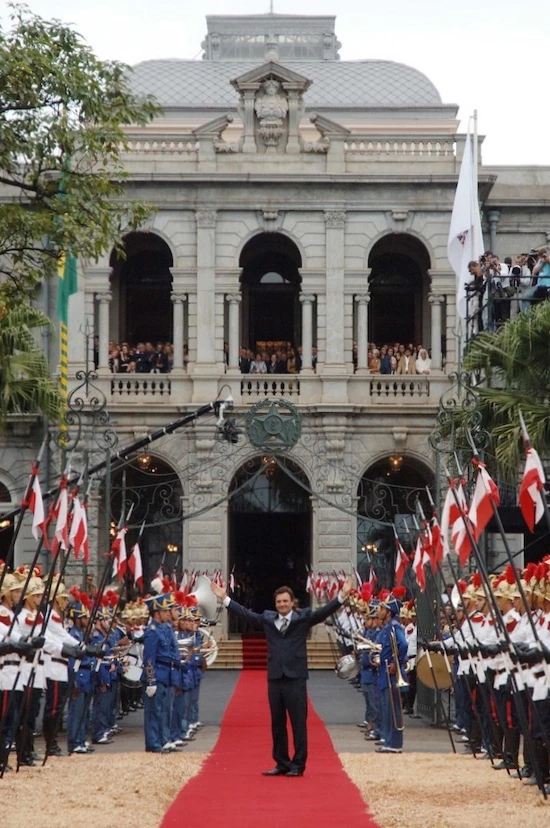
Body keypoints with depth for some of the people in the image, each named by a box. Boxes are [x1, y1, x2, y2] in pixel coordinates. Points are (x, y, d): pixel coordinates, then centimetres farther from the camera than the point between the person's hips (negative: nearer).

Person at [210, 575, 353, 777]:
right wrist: (225, 598, 14)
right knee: (277, 724, 9)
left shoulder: (303, 617, 3)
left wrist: (341, 596, -19)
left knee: (298, 723, -1)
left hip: (296, 678, -4)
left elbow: (324, 612, -6)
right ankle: (282, 763, 16)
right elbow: (246, 614, 16)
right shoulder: (267, 618, 12)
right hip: (274, 678, 4)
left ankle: (298, 765, 4)